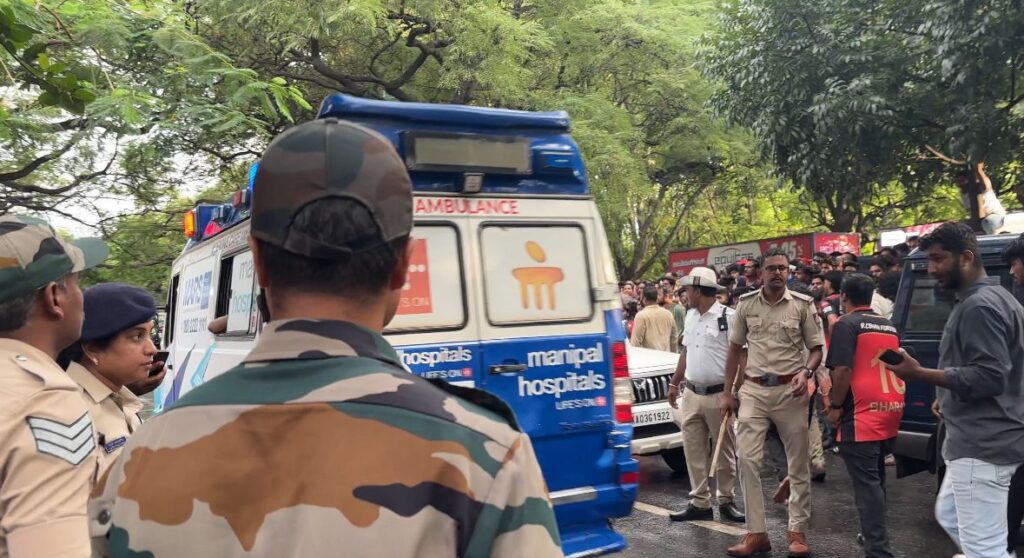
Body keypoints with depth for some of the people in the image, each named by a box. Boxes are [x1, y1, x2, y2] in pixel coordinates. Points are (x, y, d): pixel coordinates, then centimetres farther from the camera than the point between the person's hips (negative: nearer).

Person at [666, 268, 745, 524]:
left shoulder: (728, 317, -12)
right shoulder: (690, 316, 10)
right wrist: (675, 383, 20)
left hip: (718, 395, -6)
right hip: (691, 394, 6)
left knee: (725, 451, 8)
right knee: (693, 451, 9)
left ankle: (726, 501, 22)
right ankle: (700, 503, 18)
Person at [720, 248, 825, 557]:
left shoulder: (802, 305, -2)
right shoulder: (746, 303, 3)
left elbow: (816, 348, 3)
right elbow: (735, 349, 10)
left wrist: (805, 372, -18)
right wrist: (727, 392, 7)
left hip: (789, 390, -1)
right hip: (753, 389, 1)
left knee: (799, 462, 6)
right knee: (747, 459, -3)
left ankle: (797, 531, 19)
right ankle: (756, 532, 7)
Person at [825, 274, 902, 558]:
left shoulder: (847, 324, -8)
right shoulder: (889, 326, 15)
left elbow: (842, 370, -18)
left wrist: (835, 406, -7)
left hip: (862, 415, -8)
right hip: (890, 413, 8)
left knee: (866, 483, -5)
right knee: (875, 479, 21)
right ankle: (874, 535, 32)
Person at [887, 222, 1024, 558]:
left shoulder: (979, 306, -18)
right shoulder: (992, 298, 16)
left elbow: (989, 377, -25)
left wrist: (920, 374, -24)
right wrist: (949, 396, 23)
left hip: (981, 445, -11)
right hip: (980, 440, 11)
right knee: (950, 516, 24)